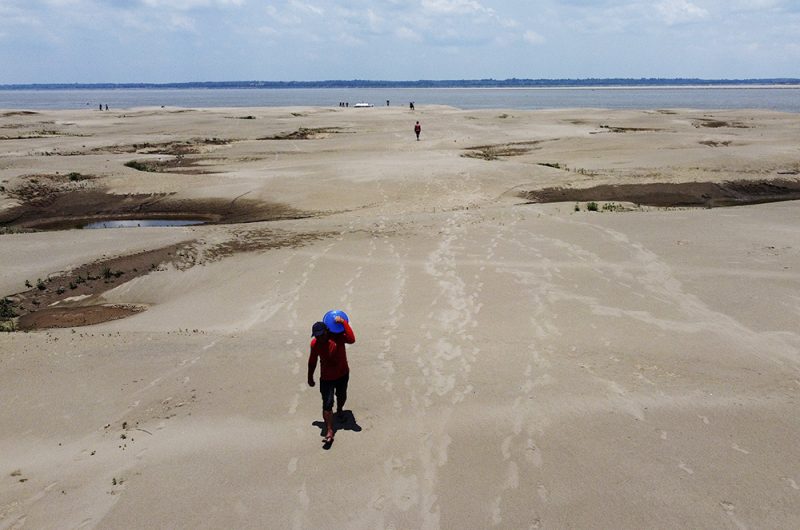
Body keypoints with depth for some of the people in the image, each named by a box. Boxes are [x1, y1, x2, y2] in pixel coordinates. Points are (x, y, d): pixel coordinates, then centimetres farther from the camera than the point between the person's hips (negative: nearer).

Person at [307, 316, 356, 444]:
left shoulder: (337, 336, -22)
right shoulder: (315, 343, -17)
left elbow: (351, 339, -42)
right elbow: (312, 361, -2)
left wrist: (344, 322, -42)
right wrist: (310, 377, 6)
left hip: (343, 374, 1)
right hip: (326, 378, -1)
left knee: (341, 396, 25)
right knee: (327, 404, -10)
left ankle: (339, 410, 58)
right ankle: (329, 432, -5)